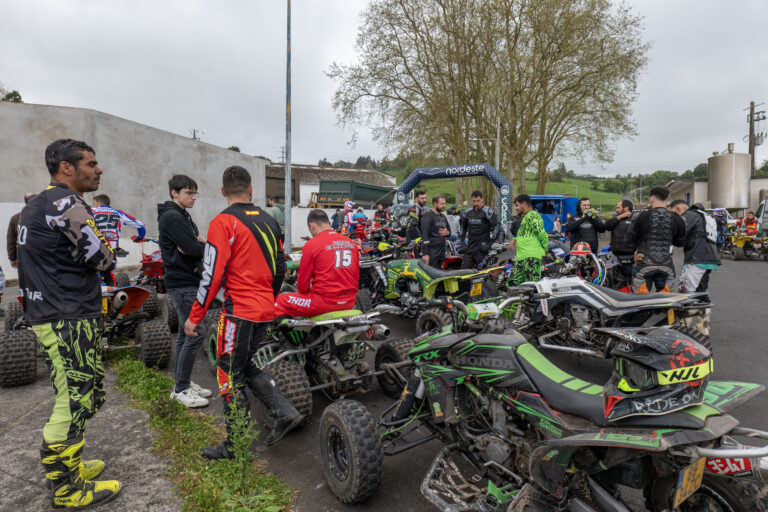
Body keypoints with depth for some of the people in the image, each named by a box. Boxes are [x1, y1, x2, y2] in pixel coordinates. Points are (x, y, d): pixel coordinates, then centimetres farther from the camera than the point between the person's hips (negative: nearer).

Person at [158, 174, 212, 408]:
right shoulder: (172, 217, -14)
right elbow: (195, 249, -24)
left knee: (186, 333, 14)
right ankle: (181, 389, 0)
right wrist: (202, 244, -2)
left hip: (187, 281, 10)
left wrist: (197, 243, -12)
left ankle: (182, 383, 24)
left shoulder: (183, 216, 18)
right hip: (183, 283, -10)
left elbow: (197, 246, 11)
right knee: (196, 333, -9)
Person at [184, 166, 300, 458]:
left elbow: (213, 274, -15)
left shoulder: (224, 222, -11)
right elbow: (280, 267, 15)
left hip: (239, 311, -7)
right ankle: (284, 412, 17)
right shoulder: (269, 221, 10)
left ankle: (236, 445, 18)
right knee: (245, 366, 22)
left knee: (231, 375, 6)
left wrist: (194, 317, -7)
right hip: (265, 311, 7)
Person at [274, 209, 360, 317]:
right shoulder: (352, 243, 8)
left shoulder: (311, 244, -8)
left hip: (325, 302, -6)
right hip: (350, 303, 7)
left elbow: (302, 283, -5)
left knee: (279, 302, 9)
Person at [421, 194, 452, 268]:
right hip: (432, 252, -8)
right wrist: (425, 253, -22)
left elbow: (449, 230, 27)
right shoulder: (428, 215, -8)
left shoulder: (443, 217, 17)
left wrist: (447, 233, -1)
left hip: (441, 252, 8)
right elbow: (424, 234, -16)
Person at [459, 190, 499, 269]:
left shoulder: (488, 212, -7)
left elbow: (496, 227, -10)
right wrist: (461, 240, 19)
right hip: (470, 247, 6)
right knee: (464, 268, 3)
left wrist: (489, 244, -13)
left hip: (482, 247, -6)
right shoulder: (468, 212, 12)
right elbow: (463, 226, 27)